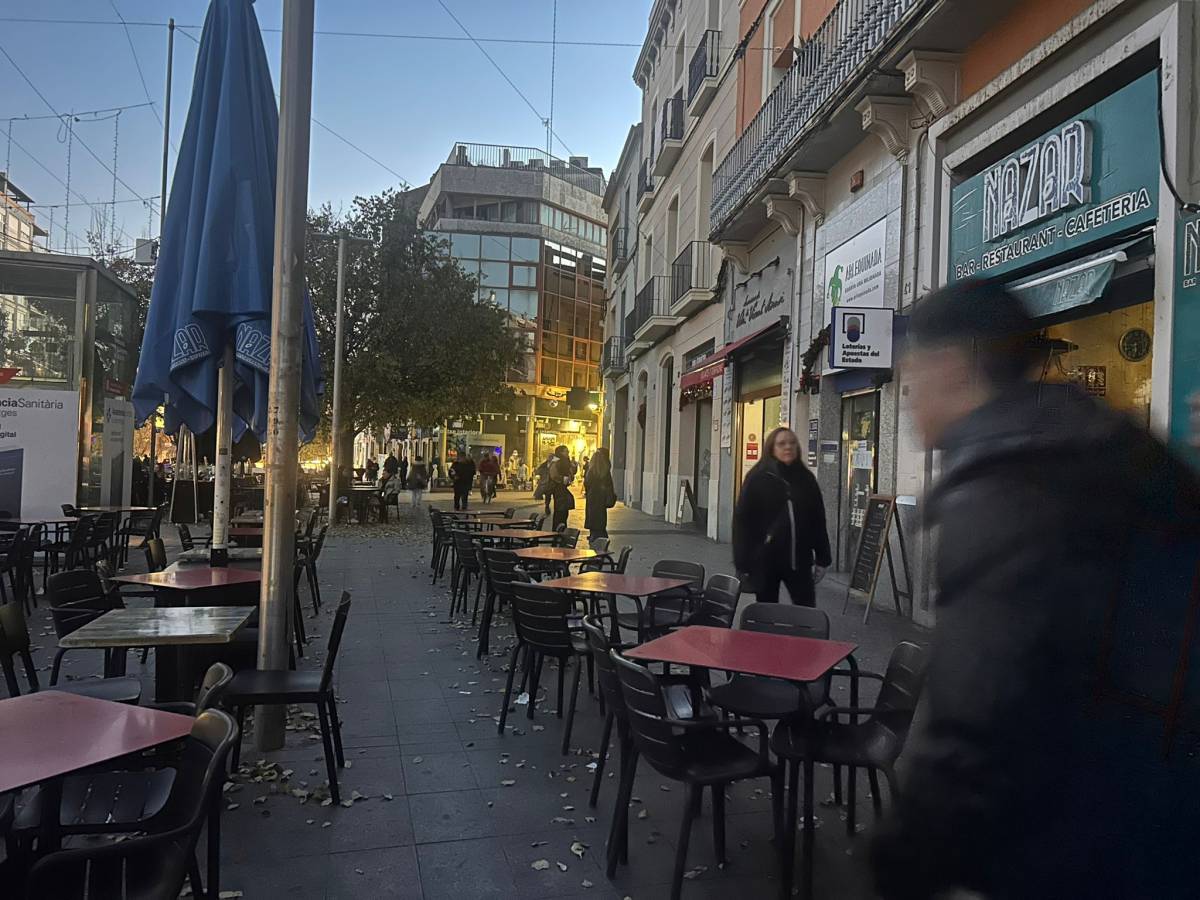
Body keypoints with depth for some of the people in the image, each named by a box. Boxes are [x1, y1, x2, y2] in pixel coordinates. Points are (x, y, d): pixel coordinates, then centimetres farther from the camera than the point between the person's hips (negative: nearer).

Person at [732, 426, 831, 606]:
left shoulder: (806, 479, 5)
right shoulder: (757, 479, -5)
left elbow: (818, 520, 8)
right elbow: (742, 520, -6)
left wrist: (822, 558, 6)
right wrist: (743, 562, -10)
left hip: (799, 559, 3)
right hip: (765, 560, -2)